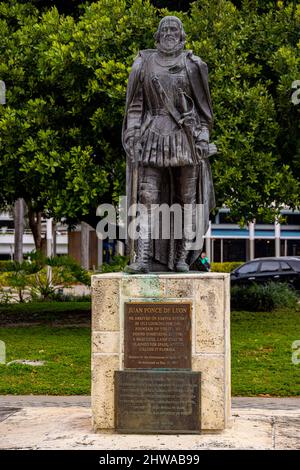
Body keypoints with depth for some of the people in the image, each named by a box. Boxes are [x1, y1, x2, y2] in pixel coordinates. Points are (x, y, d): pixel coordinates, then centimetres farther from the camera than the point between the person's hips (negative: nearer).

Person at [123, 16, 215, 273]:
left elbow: (203, 107, 7)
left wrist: (203, 137, -2)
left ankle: (182, 257, 6)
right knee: (147, 196, -9)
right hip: (153, 136, 0)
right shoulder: (144, 64, 9)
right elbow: (135, 105, 7)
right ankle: (142, 257, -14)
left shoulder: (193, 65, 7)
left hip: (185, 136, 0)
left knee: (186, 197, 1)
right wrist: (133, 136, -3)